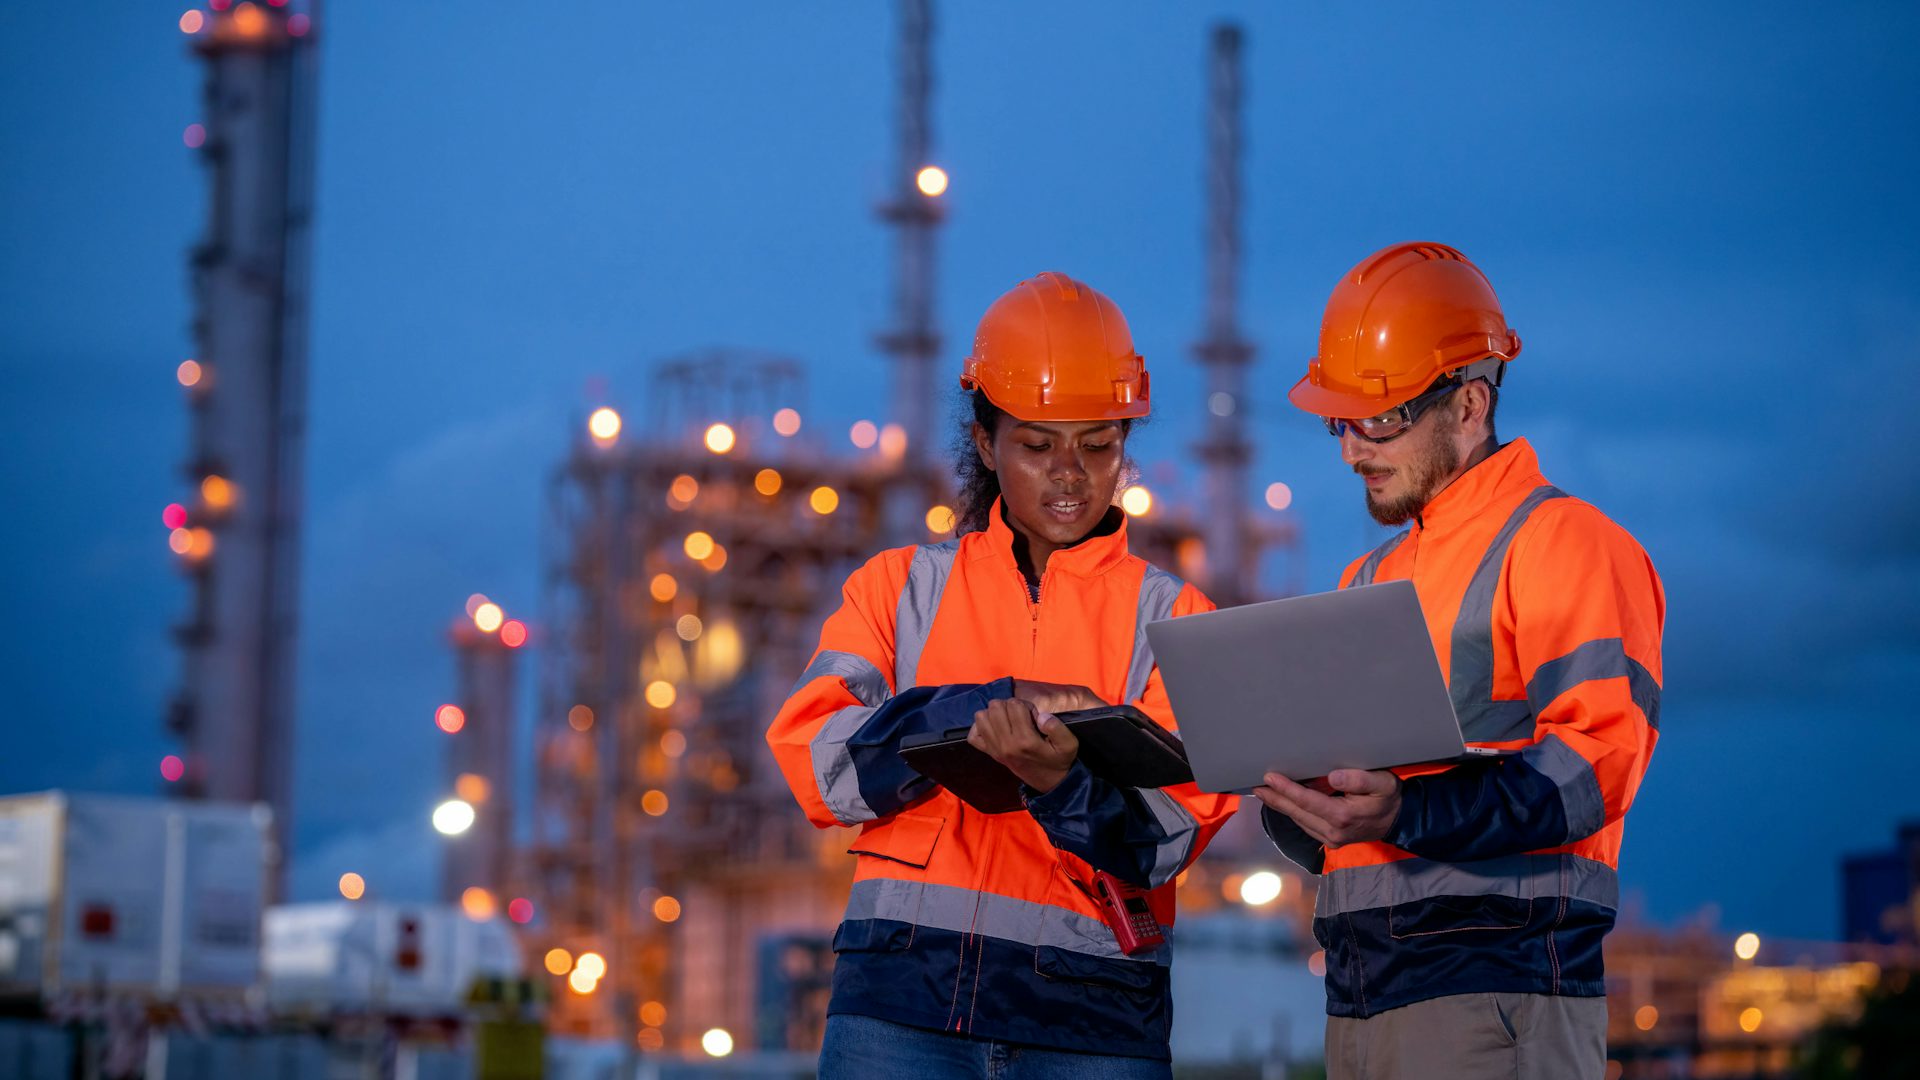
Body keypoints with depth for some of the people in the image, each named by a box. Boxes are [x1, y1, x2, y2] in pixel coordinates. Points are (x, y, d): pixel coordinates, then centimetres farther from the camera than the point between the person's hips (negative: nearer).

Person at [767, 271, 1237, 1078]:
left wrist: (1062, 782, -22)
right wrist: (995, 706, -13)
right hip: (902, 1000, 0)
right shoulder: (904, 588, 15)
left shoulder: (1171, 617, 12)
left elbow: (1163, 837, -2)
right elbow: (813, 756, -1)